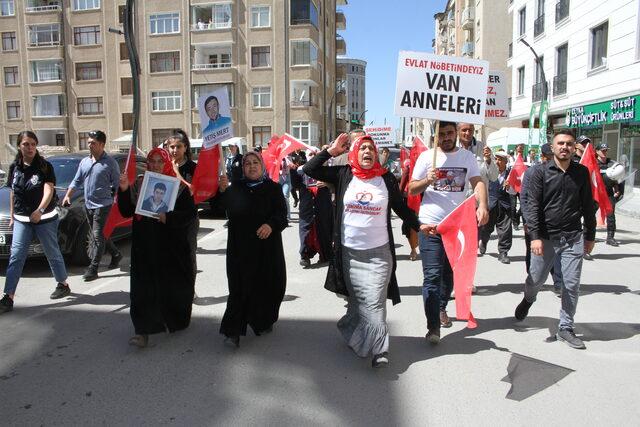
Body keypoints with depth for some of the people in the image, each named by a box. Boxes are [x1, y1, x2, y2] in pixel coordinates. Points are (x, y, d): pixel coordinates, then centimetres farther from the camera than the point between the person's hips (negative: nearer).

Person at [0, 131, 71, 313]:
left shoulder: (45, 166, -7)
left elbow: (48, 190, -19)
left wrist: (39, 211, -34)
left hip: (45, 218, -3)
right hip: (21, 220, 4)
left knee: (52, 253, 9)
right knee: (16, 257, -3)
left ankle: (63, 285, 28)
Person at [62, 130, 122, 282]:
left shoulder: (110, 163, -6)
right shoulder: (84, 161, 12)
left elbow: (117, 184, -5)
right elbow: (76, 181, 19)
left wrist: (116, 200, -12)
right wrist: (68, 195, 10)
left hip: (103, 205, -7)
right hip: (88, 205, 7)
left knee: (98, 236, -8)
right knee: (100, 235, 15)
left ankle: (93, 268, -4)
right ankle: (116, 254, 33)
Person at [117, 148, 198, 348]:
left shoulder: (178, 187, -2)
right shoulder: (139, 185, 8)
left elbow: (191, 213, -7)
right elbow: (126, 212, 4)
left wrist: (168, 217, -21)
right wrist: (124, 190, -11)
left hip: (172, 248, -2)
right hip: (144, 247, 2)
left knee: (173, 285, 8)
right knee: (143, 288, -2)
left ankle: (175, 320, 31)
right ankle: (143, 330, 2)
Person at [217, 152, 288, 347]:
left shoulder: (273, 188, 6)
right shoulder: (236, 188, 10)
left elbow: (282, 214, -3)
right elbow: (229, 211, -7)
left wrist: (271, 225, -24)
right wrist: (223, 191, -24)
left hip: (266, 246, 0)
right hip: (240, 247, 0)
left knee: (266, 285, 6)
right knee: (240, 287, -3)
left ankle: (262, 322, 27)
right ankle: (233, 331, -1)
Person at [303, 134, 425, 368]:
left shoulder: (386, 178, 0)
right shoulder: (343, 175, 1)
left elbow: (401, 208, 10)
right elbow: (309, 169, -2)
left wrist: (418, 226, -1)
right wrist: (332, 150, -6)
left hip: (379, 252, -1)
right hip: (349, 251, 1)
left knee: (374, 302, -4)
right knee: (356, 299, 14)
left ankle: (379, 350, 4)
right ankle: (356, 337, 32)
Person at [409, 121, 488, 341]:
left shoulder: (468, 156, 7)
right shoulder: (427, 156, 0)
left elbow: (478, 182, -3)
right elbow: (412, 190, 0)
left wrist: (482, 206, -21)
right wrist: (427, 180, -20)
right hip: (431, 225, -3)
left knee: (450, 273, 17)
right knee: (432, 276, -8)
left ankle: (441, 308, 38)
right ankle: (433, 327, -5)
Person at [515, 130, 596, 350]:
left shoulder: (582, 172, 5)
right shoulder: (540, 172, -4)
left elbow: (588, 206, 12)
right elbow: (532, 206, -9)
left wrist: (590, 236, 13)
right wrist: (535, 236, -17)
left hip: (573, 238, 2)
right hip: (546, 238, -2)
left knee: (572, 285, 3)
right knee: (535, 280, 8)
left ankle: (565, 328, 17)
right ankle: (528, 301, 43)